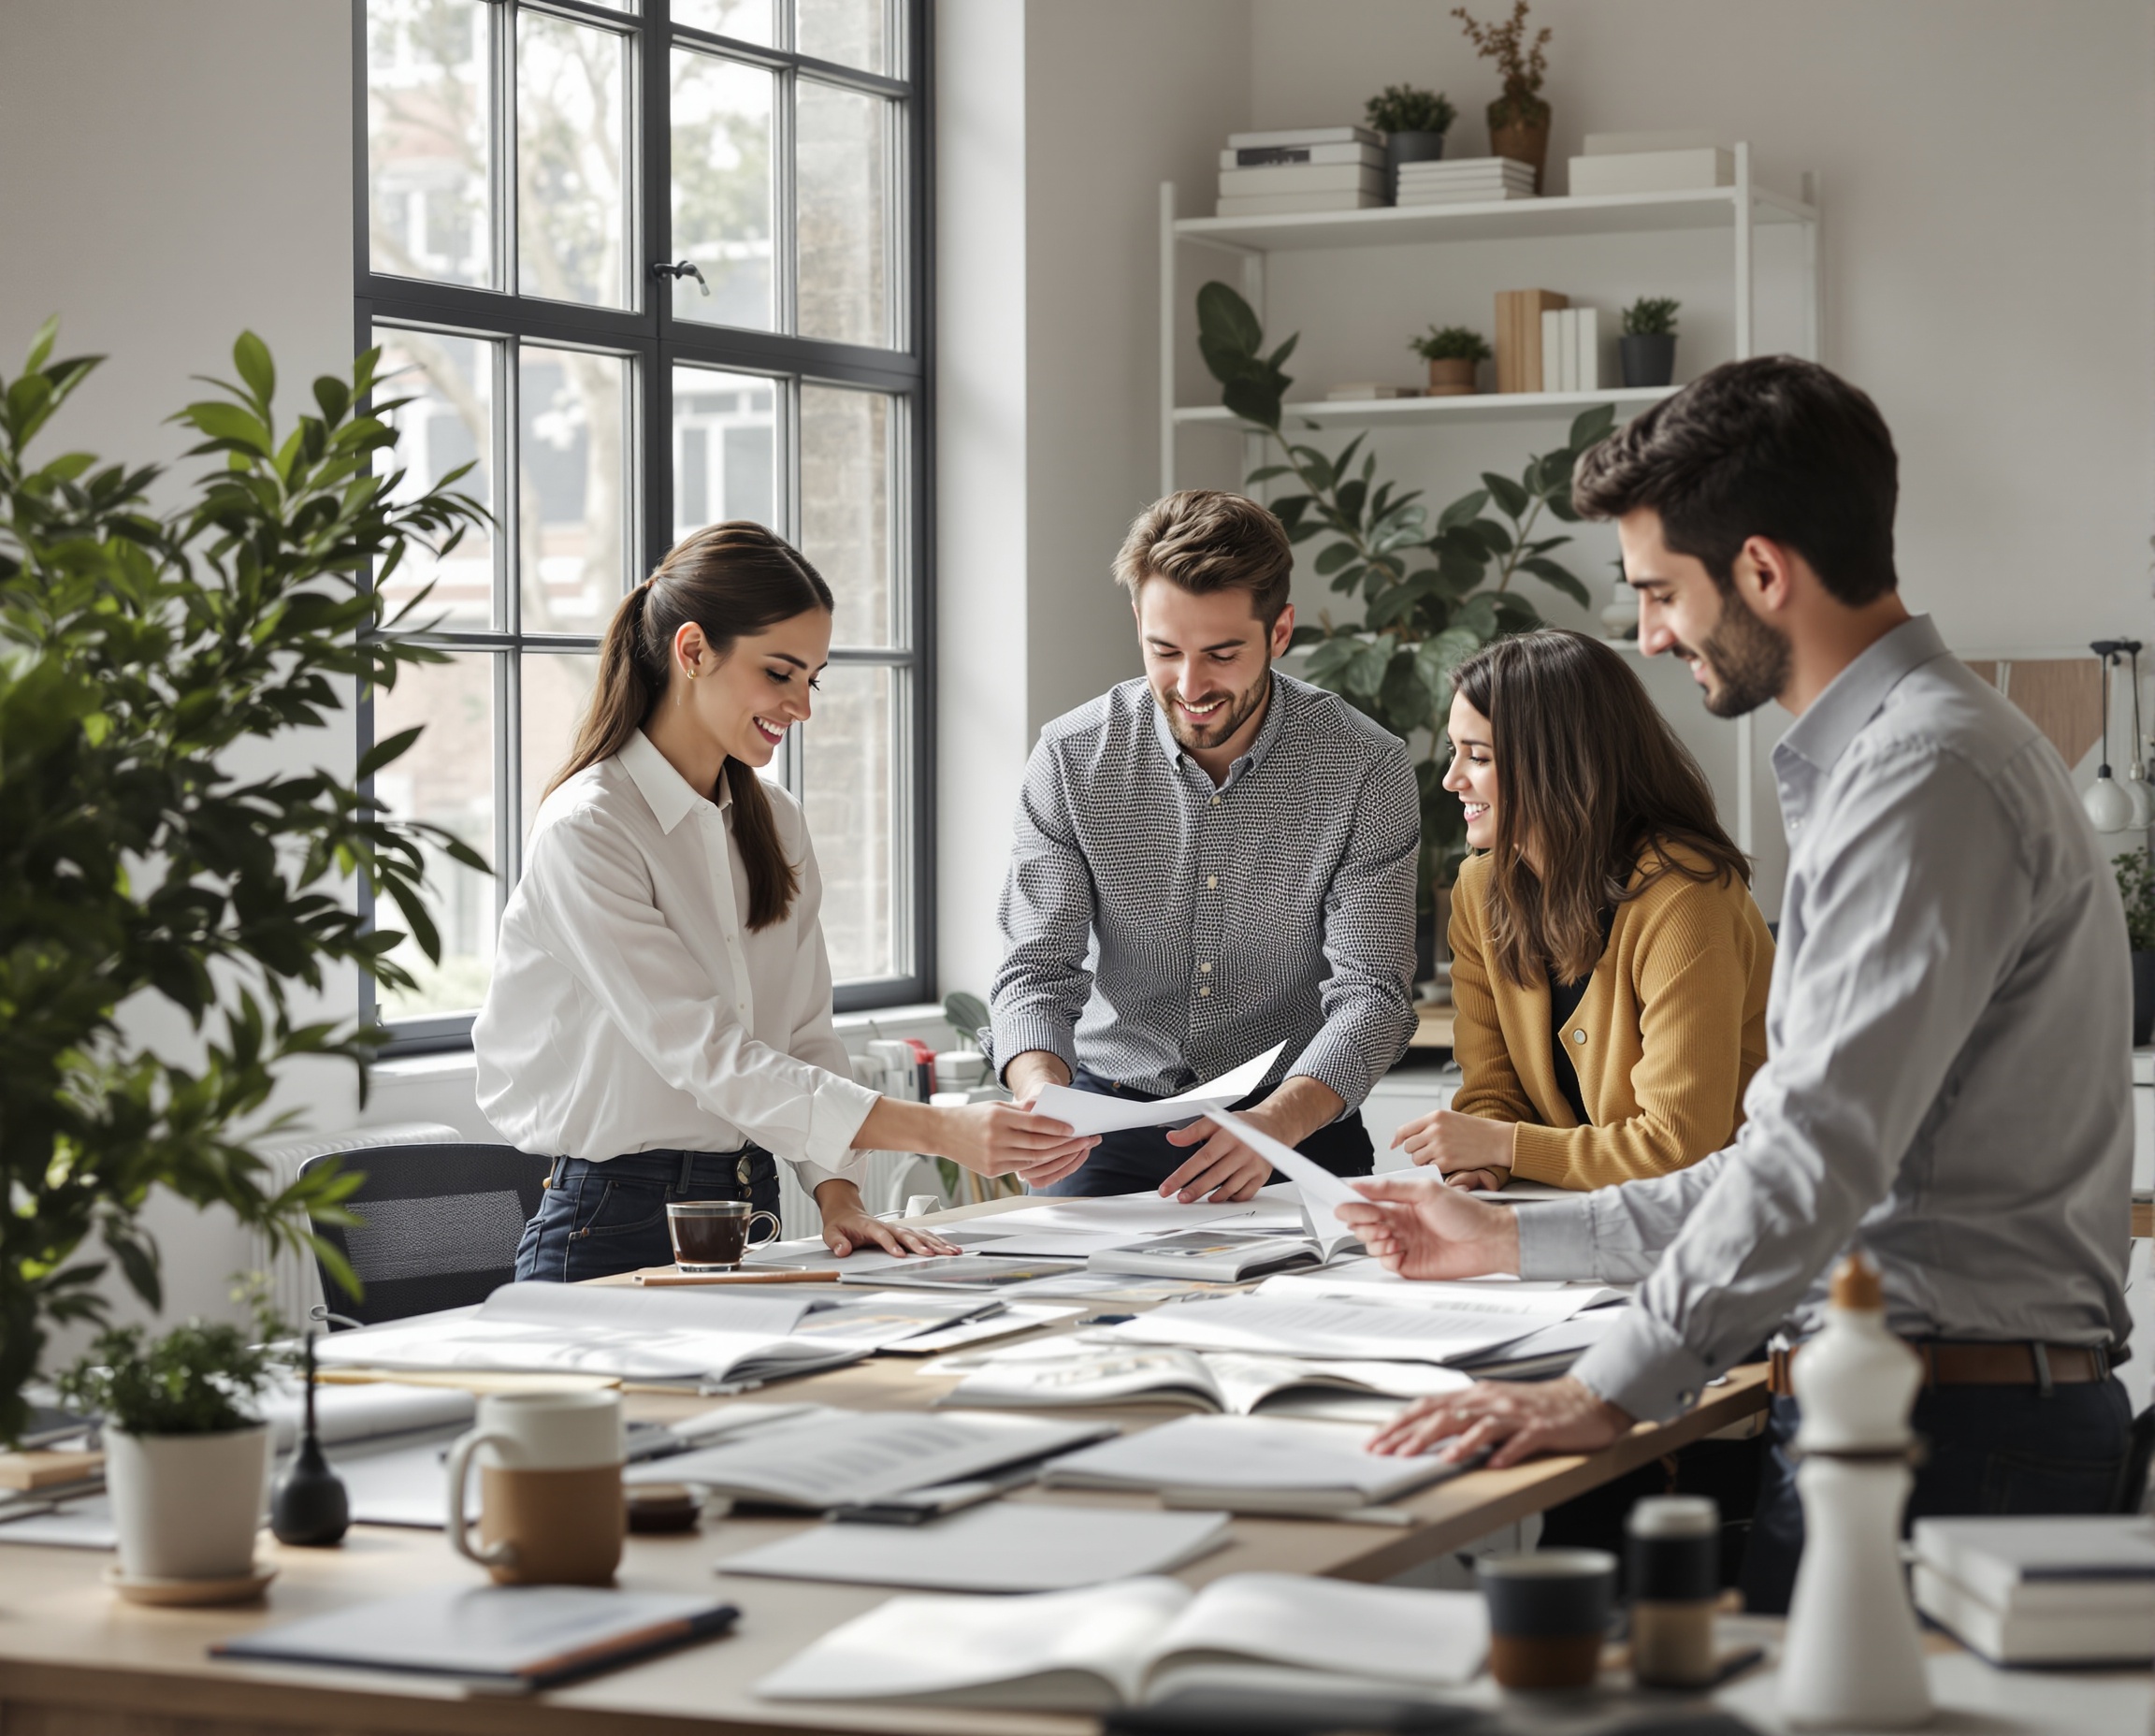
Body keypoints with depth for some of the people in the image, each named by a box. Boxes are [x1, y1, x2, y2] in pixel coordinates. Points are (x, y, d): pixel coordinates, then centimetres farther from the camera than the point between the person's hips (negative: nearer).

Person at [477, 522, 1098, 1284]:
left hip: (751, 1214, 6)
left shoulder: (775, 824, 12)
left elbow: (806, 1036, 11)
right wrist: (936, 1130, -26)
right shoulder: (584, 834, -13)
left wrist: (839, 1196, -7)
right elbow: (704, 1053, -20)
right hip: (615, 1228, -6)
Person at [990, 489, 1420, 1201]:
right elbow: (1037, 968, -5)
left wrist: (1275, 1122, -32)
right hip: (1110, 1116, 1)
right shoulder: (1071, 758, -4)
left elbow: (1369, 994, -12)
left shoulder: (1366, 768, -8)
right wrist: (1041, 1088, -29)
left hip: (1299, 1121, -1)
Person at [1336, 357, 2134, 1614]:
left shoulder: (1928, 772, -13)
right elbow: (1792, 1154, 25)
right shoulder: (1892, 756, 21)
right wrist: (1515, 1241, 26)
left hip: (1951, 1441, -9)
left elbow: (1828, 1145, -23)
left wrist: (1611, 1391, -26)